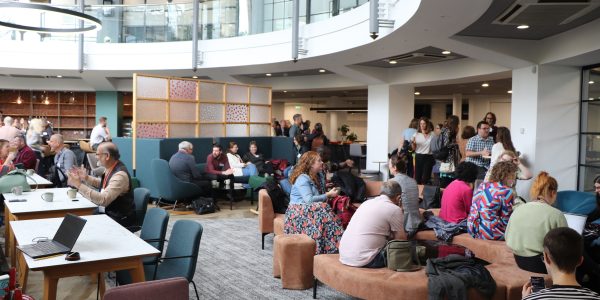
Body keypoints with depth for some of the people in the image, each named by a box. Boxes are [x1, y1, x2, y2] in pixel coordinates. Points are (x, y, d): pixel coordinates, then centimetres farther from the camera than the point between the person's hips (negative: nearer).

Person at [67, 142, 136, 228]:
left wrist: (79, 185, -29)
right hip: (107, 213, 8)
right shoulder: (111, 169, 2)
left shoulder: (120, 175, -25)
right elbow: (101, 183, 23)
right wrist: (86, 178, 5)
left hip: (120, 220, -8)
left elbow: (103, 200, -33)